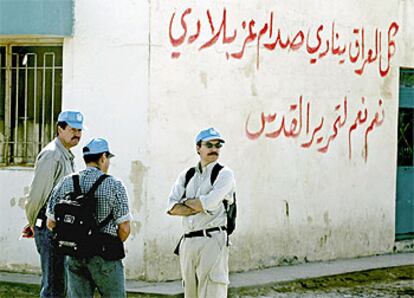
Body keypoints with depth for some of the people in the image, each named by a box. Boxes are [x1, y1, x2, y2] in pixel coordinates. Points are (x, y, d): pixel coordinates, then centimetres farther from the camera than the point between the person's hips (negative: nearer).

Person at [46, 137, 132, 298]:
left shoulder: (65, 183, 3)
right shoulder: (114, 185, -8)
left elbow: (51, 223, 5)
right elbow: (124, 228, -9)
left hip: (74, 256, 4)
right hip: (104, 257, -4)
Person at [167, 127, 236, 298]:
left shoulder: (224, 174, 2)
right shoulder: (186, 176, 17)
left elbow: (209, 203, -14)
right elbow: (172, 207, 3)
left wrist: (186, 202, 2)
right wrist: (199, 207, -10)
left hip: (212, 240, -6)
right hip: (187, 242, 6)